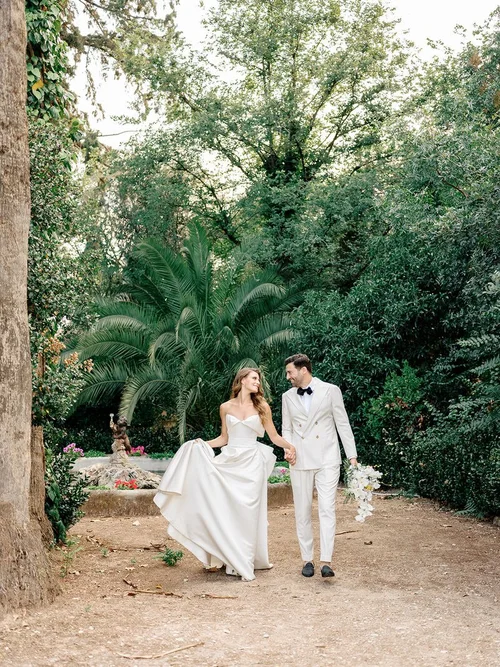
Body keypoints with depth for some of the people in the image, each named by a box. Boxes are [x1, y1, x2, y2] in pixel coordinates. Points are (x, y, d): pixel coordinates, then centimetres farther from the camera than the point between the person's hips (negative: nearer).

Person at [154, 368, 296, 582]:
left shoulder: (262, 407, 4)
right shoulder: (226, 407, 7)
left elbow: (274, 437, 5)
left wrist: (289, 446, -13)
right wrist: (201, 444, 3)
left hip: (251, 464, -1)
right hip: (229, 463, 2)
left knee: (247, 513, -4)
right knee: (224, 510, -2)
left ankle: (244, 563, 4)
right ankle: (227, 557, 9)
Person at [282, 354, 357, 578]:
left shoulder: (330, 391, -1)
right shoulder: (288, 397, 9)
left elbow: (343, 424, 1)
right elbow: (286, 429, 13)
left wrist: (352, 456, -2)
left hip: (327, 460, -3)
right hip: (300, 461, 3)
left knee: (327, 509, -11)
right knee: (302, 512, 6)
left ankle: (326, 561, -13)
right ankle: (307, 559, 16)